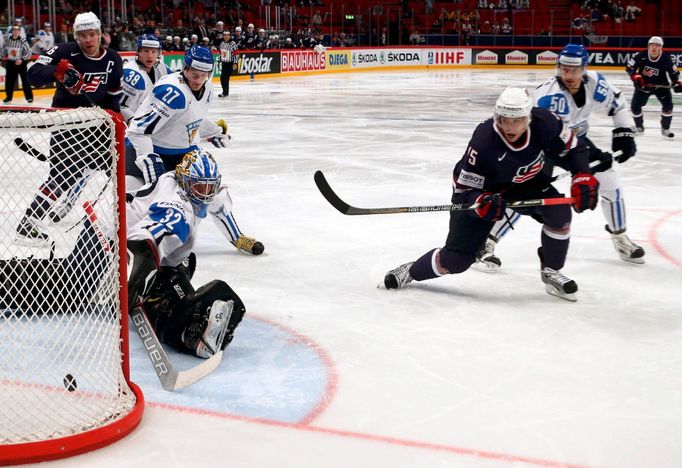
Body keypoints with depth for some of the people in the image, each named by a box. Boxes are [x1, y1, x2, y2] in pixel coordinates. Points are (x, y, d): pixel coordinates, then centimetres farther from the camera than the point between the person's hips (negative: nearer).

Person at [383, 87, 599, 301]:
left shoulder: (543, 122, -27)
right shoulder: (483, 144, -38)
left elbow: (571, 148, -8)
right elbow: (464, 190, -29)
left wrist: (583, 177, -23)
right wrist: (480, 203, -50)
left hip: (525, 181, 4)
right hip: (481, 190, -4)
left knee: (559, 212, -22)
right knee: (457, 258, -8)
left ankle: (551, 272, 3)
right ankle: (410, 271, 22)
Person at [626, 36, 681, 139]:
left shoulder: (666, 58, -17)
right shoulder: (641, 56, -19)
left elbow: (673, 72, -4)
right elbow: (629, 67, -9)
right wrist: (635, 76, -24)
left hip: (660, 85, -1)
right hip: (643, 85, 1)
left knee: (668, 104, -19)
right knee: (635, 106, -3)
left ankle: (665, 129, -3)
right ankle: (639, 126, 25)